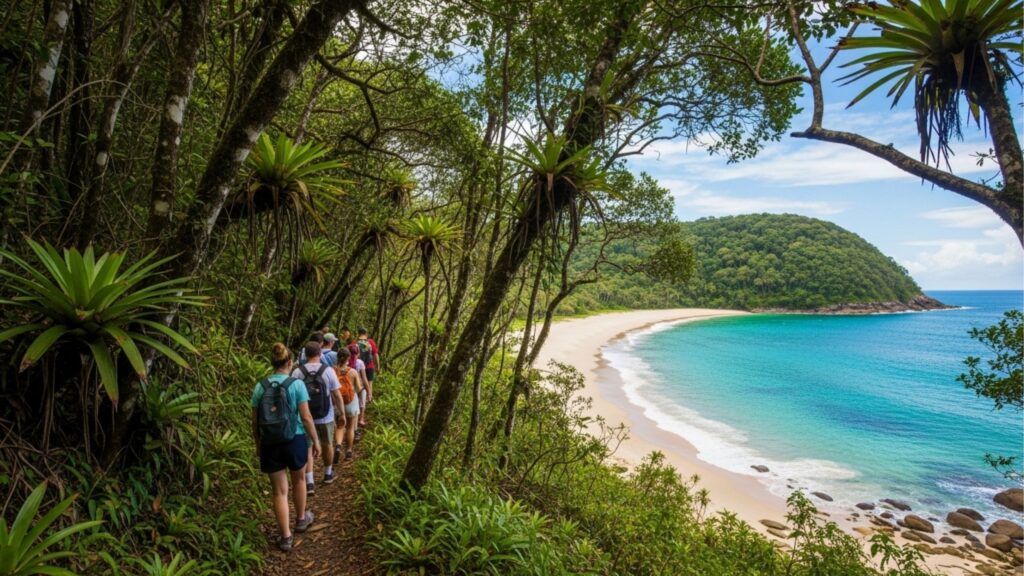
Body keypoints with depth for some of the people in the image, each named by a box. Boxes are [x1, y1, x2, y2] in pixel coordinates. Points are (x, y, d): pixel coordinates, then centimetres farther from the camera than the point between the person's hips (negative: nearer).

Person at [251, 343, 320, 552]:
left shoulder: (260, 386, -3)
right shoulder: (296, 384, -12)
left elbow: (255, 421, 2)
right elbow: (306, 417, -11)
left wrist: (258, 444, 16)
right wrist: (315, 440, 1)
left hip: (269, 443, 2)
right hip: (294, 440, -1)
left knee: (279, 491, 11)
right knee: (298, 480, 25)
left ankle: (286, 537, 17)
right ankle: (301, 519, 43)